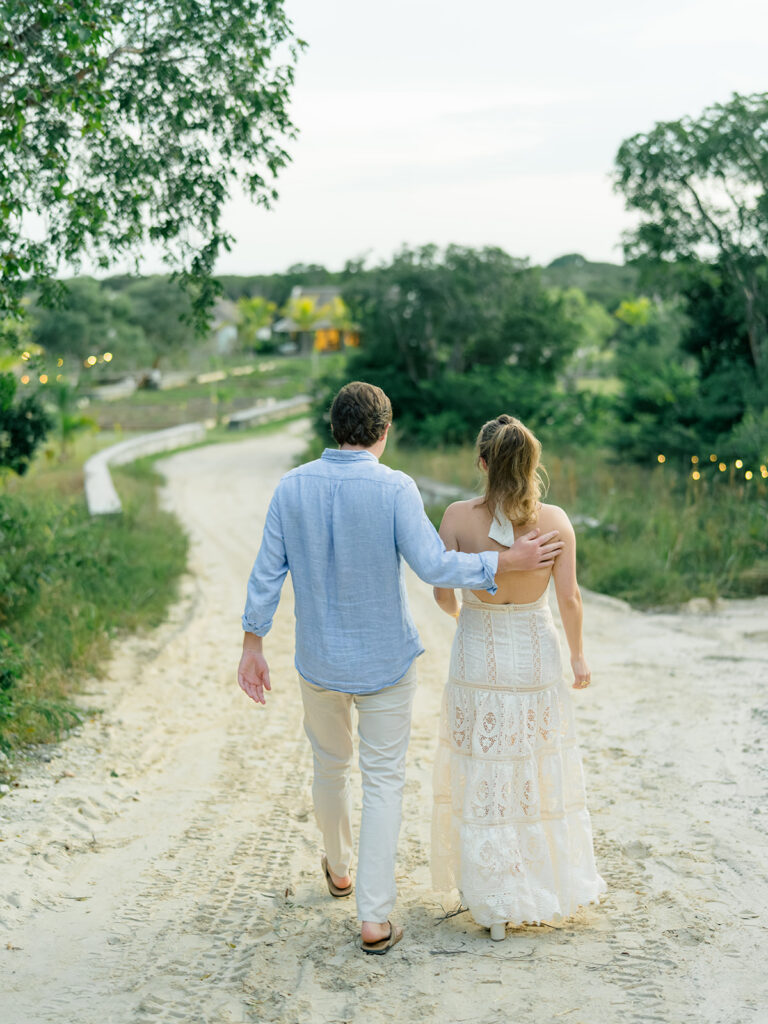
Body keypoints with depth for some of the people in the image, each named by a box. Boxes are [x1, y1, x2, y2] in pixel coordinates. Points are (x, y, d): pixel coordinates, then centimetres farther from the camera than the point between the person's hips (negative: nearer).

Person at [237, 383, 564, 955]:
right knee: (384, 782, 6)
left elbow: (267, 572, -3)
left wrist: (253, 645, 5)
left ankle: (339, 869, 46)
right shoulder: (394, 488, -17)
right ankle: (374, 919, 6)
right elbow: (433, 566, -23)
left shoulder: (292, 487, -5)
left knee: (331, 765, 24)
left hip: (319, 660, 4)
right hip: (384, 661, -4)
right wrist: (507, 563, -13)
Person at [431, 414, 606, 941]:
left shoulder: (458, 517, -14)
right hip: (536, 655, 1)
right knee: (542, 776, 17)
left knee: (483, 782, 11)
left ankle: (496, 902, 18)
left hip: (477, 656, -1)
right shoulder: (556, 520, -12)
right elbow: (569, 598, -8)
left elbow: (443, 593, -8)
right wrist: (579, 654, 8)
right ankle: (555, 882, 32)